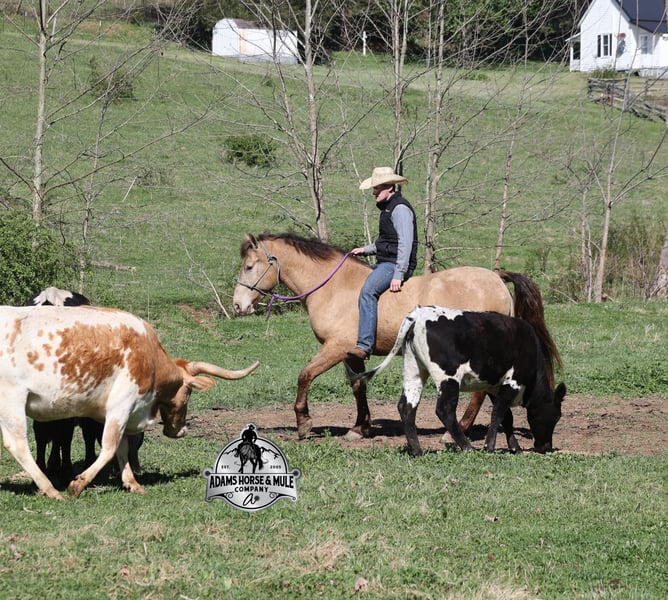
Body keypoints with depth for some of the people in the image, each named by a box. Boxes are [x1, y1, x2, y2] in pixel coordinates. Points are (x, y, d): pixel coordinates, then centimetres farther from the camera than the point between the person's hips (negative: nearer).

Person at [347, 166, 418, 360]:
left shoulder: (400, 209, -13)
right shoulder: (387, 208, 20)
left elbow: (405, 244, -21)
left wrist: (398, 275, -27)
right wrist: (366, 250, 18)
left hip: (395, 264, -12)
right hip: (384, 263, 12)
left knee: (368, 291, -32)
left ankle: (364, 345, -40)